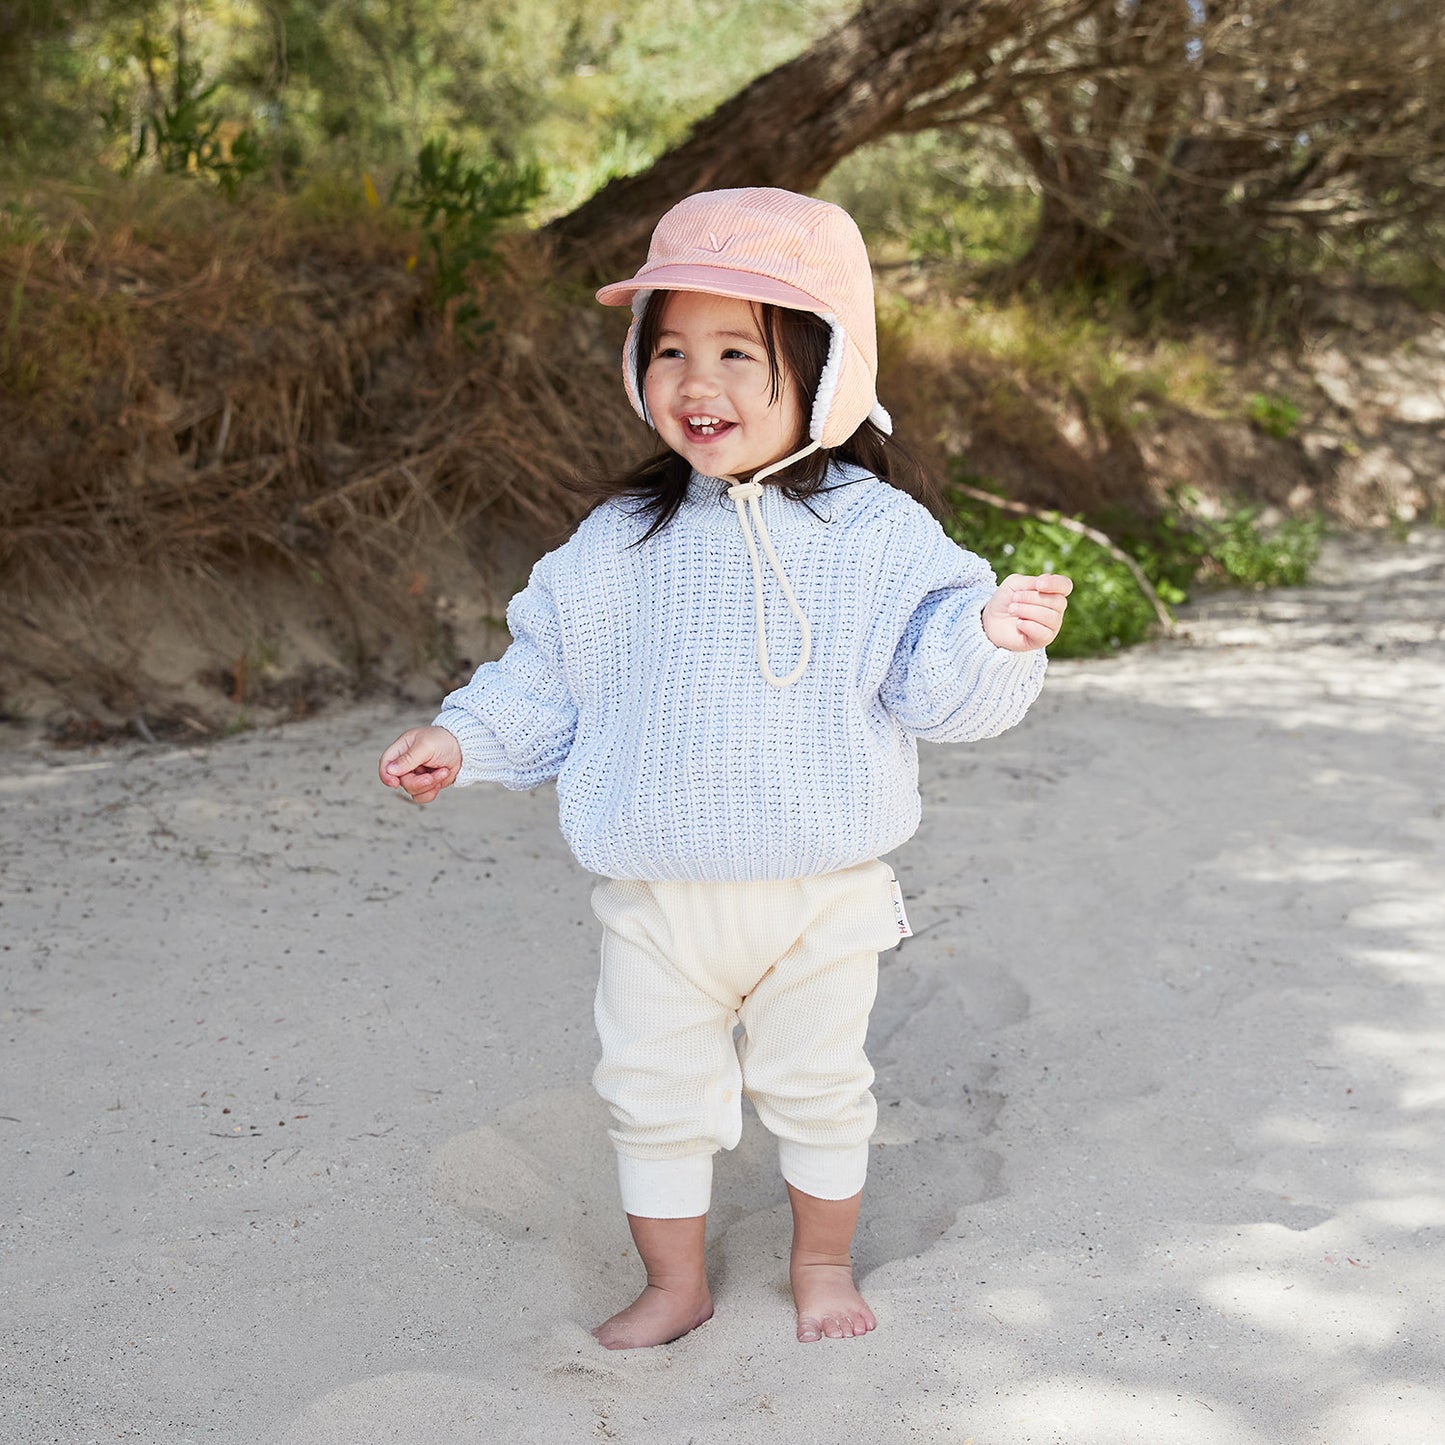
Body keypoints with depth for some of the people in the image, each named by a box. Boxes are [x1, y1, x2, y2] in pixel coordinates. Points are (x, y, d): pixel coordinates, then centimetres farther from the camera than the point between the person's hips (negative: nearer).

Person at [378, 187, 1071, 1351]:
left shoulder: (879, 534, -8)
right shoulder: (621, 543, -1)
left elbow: (932, 685, -10)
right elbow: (549, 674, 9)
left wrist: (991, 636, -29)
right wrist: (462, 739, 0)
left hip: (821, 894, -2)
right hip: (658, 896, 2)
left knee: (819, 1089, 15)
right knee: (653, 1094, 12)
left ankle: (824, 1265, 40)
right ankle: (674, 1284, 34)